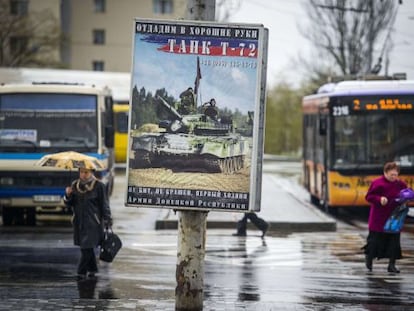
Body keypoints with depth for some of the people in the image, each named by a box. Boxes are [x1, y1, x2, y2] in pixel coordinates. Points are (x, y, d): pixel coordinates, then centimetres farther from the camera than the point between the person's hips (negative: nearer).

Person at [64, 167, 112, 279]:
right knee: (87, 247, 12)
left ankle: (81, 272, -8)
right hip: (79, 222, 5)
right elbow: (69, 204, 9)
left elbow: (104, 205, -3)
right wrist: (68, 195, -12)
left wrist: (107, 221, -4)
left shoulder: (98, 186, -6)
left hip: (93, 223, -5)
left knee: (87, 247, -9)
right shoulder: (75, 185, 6)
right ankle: (92, 269, 25)